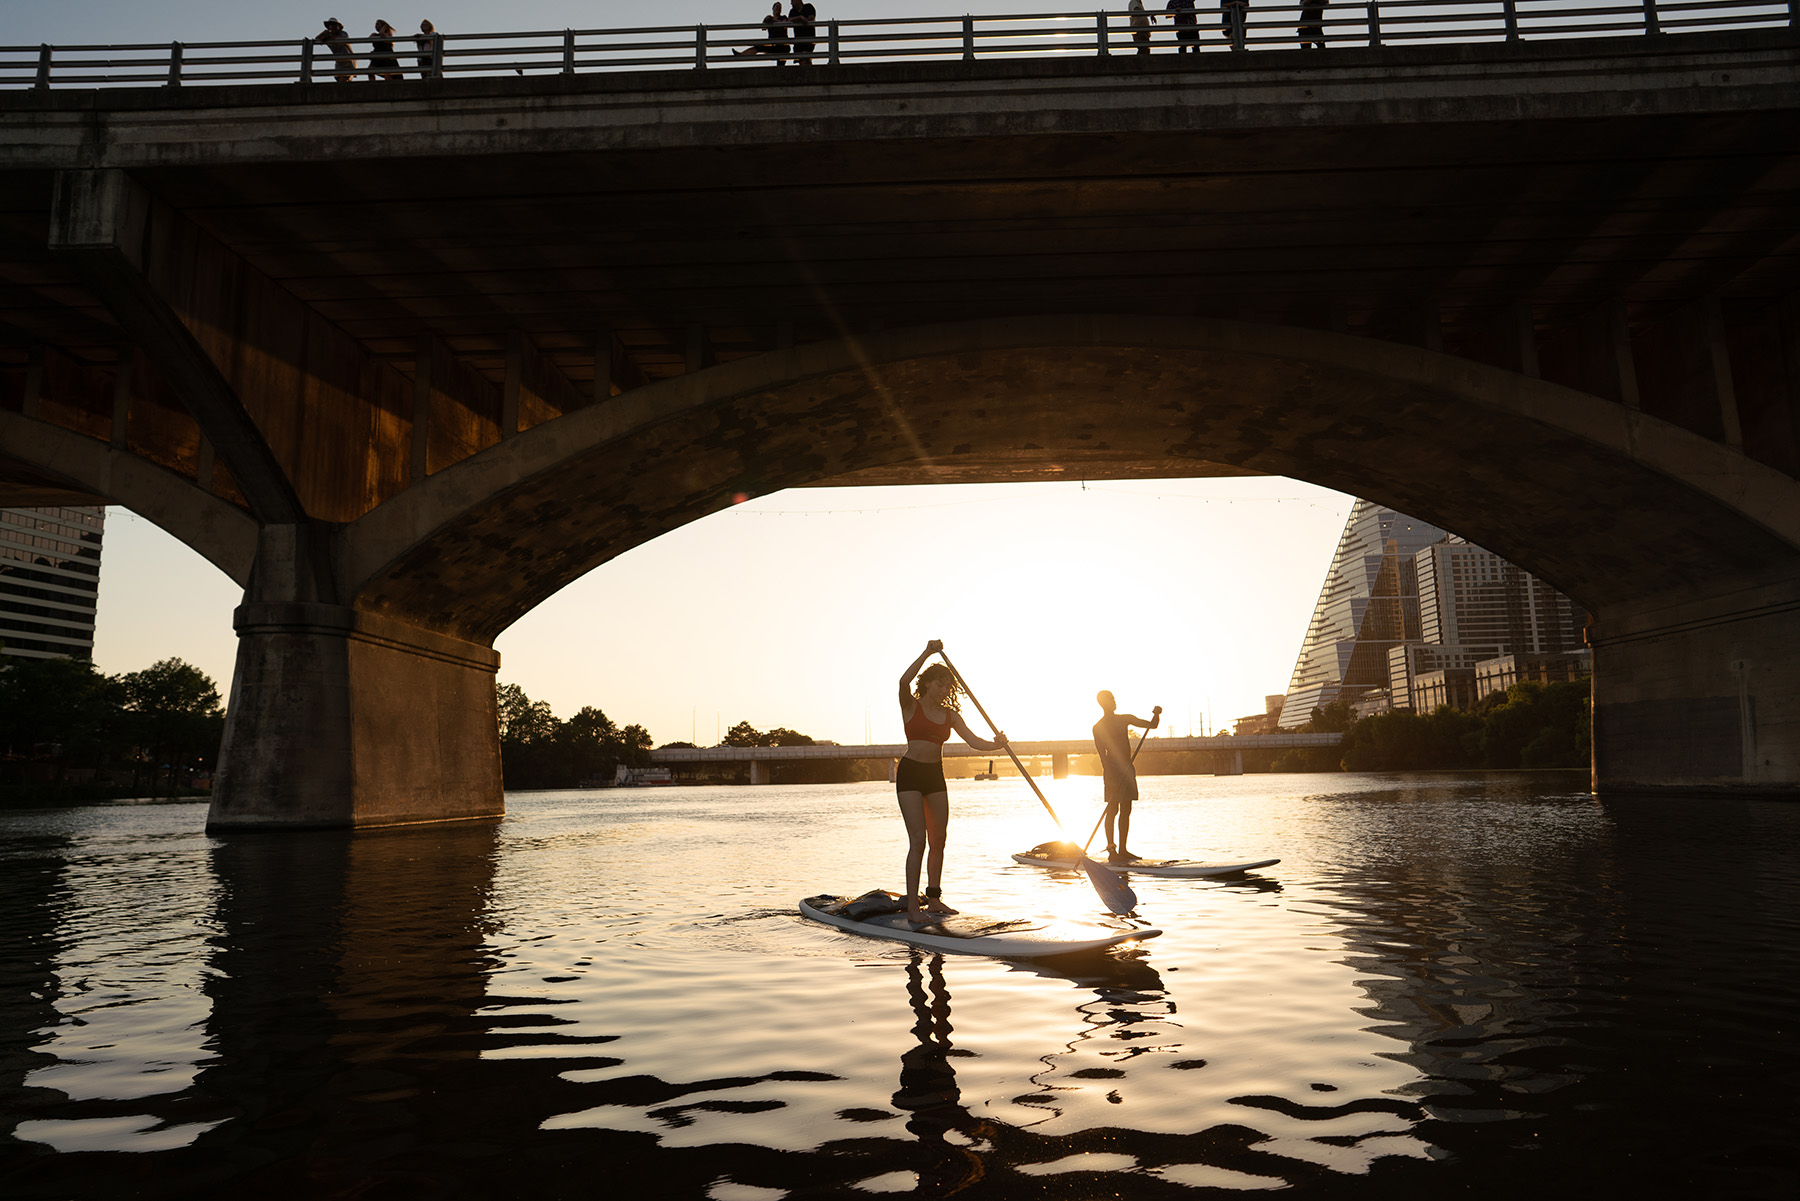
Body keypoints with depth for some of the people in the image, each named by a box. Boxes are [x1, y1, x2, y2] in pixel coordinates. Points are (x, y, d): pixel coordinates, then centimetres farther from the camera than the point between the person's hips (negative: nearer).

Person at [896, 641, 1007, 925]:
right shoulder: (911, 706, -4)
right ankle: (912, 907, -10)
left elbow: (973, 740, 0)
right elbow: (904, 681, -26)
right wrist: (927, 653, -28)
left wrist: (995, 744, -20)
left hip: (936, 776, 6)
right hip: (910, 774, -6)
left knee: (938, 840, 8)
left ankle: (934, 899, 22)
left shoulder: (950, 714, 9)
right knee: (918, 839, -12)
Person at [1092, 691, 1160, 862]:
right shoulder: (1098, 727, -4)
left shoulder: (1126, 719, 15)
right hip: (1113, 770, -7)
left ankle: (1122, 850, 11)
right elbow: (1102, 754, -13)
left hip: (1128, 768, 7)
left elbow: (1152, 725, 16)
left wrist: (1156, 714, -5)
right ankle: (1111, 849, -7)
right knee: (1113, 809, -8)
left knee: (1126, 811, 7)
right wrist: (1109, 775, -24)